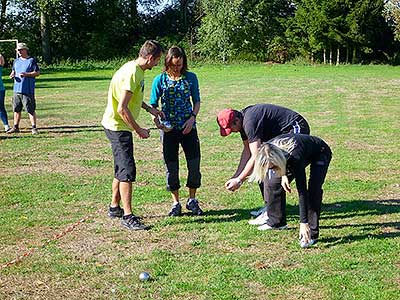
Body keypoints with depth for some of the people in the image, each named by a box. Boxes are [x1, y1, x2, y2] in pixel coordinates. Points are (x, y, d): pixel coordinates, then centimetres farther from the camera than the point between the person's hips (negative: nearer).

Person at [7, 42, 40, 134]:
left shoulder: (32, 60, -3)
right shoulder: (16, 61, 16)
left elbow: (37, 72, -7)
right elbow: (13, 71, 26)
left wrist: (26, 74, -17)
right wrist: (12, 75, 2)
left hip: (28, 90, -6)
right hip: (17, 89, 6)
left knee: (31, 110, -5)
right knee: (16, 109, 10)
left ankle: (34, 128, -2)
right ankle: (15, 127, 18)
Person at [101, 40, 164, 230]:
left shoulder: (137, 70, 9)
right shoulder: (131, 74, -23)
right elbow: (122, 109, -26)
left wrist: (149, 109, 20)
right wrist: (139, 130, -19)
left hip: (118, 127, 11)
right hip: (118, 127, -11)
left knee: (121, 169, 19)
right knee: (127, 171, -9)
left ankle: (114, 208, 31)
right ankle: (128, 217, -6)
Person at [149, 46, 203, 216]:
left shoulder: (191, 78, 2)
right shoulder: (160, 80, -2)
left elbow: (197, 101, 7)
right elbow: (153, 104, 1)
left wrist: (192, 118, -10)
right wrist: (156, 118, -20)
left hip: (188, 127, 1)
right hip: (169, 128, -1)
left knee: (194, 164, 1)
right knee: (171, 167, 3)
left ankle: (192, 201, 19)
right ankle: (175, 203, 17)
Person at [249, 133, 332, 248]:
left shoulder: (294, 157, -44)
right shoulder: (267, 151, -28)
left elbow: (302, 191, -41)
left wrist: (303, 223, -41)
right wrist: (283, 175, -15)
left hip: (321, 154, -6)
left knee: (313, 190, -25)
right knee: (274, 183, -1)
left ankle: (312, 234, -18)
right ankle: (273, 222, 14)